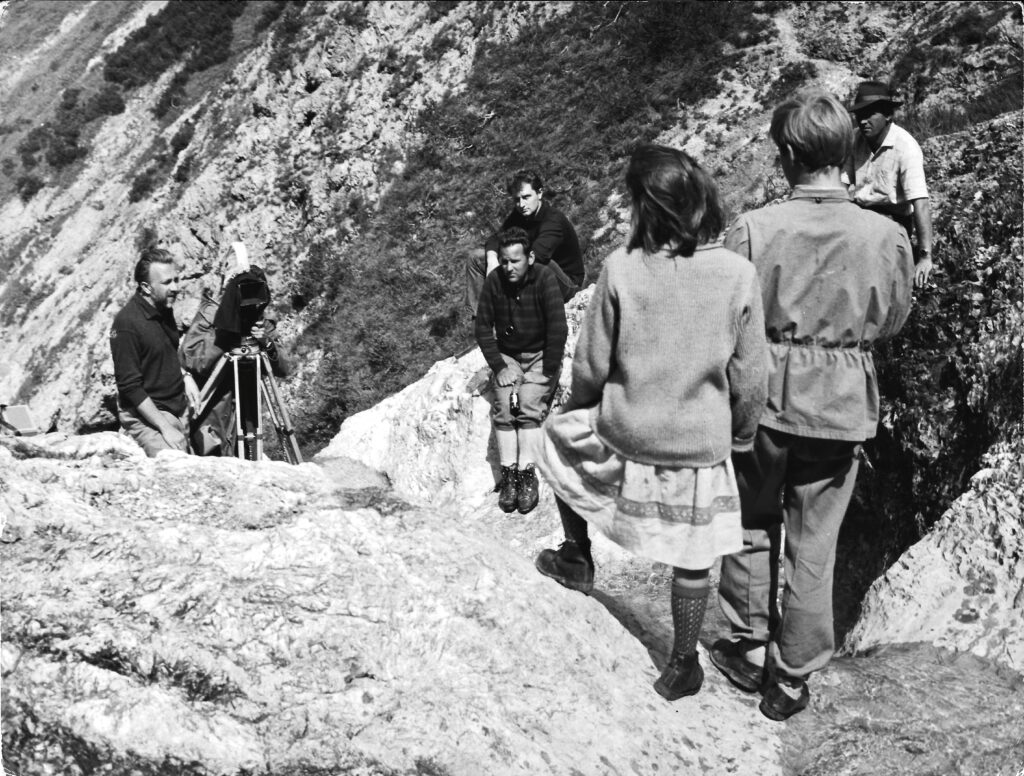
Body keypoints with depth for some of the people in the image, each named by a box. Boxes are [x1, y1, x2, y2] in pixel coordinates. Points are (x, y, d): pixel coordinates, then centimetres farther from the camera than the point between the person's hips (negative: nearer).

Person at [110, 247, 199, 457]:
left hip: (180, 408, 8)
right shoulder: (126, 323, -18)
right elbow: (130, 386, -18)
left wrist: (184, 376, 6)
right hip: (146, 415, -8)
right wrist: (165, 428, -19)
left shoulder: (164, 309, 6)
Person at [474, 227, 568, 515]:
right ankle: (508, 474, -14)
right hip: (506, 356, 3)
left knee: (529, 405, -23)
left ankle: (527, 474, -17)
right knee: (503, 406, -18)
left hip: (540, 355, -3)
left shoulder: (545, 278, -16)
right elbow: (483, 328, -2)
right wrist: (499, 367, -10)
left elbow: (558, 329, -18)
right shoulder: (494, 281, -6)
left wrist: (548, 371, -17)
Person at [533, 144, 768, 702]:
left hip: (623, 439, -1)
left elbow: (590, 365, -8)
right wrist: (742, 434, 13)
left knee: (560, 436, 30)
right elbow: (749, 378, -5)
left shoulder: (621, 268, -17)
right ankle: (681, 666, 34)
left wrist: (581, 407, 13)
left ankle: (576, 559, 39)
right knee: (692, 557, 18)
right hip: (702, 446, 1)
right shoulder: (738, 274, -13)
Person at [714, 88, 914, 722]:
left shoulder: (753, 229, -16)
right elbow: (892, 321, 5)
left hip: (764, 396, -1)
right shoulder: (888, 235, -11)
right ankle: (793, 678, 23)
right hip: (843, 404, 1)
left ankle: (750, 650, 30)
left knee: (752, 525, 20)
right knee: (814, 544, 12)